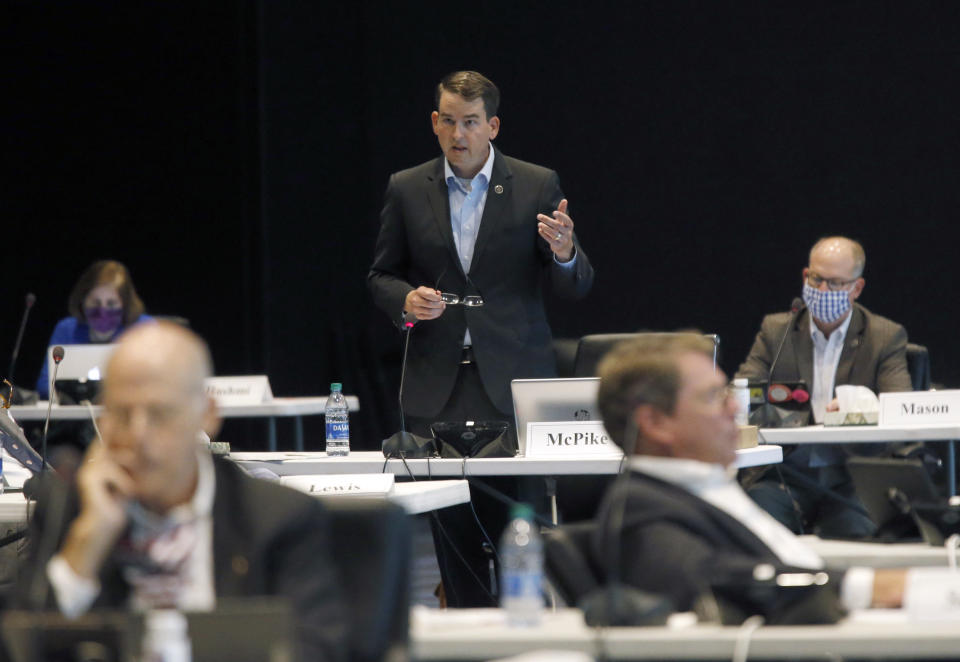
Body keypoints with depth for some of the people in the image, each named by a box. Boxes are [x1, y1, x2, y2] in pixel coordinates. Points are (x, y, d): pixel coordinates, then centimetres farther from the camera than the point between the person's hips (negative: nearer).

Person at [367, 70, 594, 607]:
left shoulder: (537, 186, 3)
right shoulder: (407, 190, 8)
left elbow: (577, 287, 3)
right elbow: (381, 276, 16)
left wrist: (565, 254, -20)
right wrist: (406, 301, -7)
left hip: (513, 383, -2)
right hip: (438, 387, 2)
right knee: (451, 526, 0)